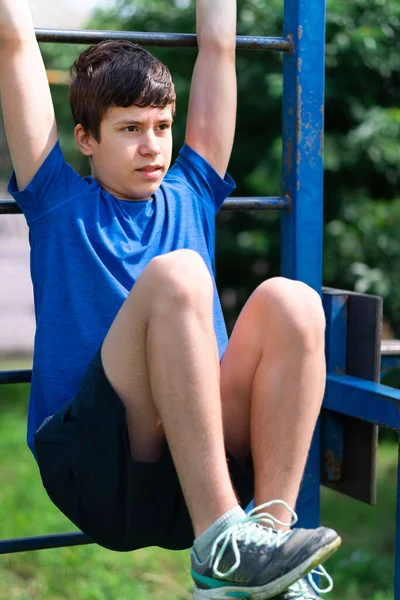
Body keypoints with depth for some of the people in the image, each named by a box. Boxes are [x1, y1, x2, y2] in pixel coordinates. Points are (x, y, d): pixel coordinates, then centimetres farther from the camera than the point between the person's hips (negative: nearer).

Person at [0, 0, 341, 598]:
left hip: (213, 457, 4)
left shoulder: (190, 196, 20)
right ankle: (220, 549, -33)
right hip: (95, 474, -3)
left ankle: (271, 525, -28)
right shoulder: (61, 204, 12)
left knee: (290, 300, -21)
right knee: (174, 274, -28)